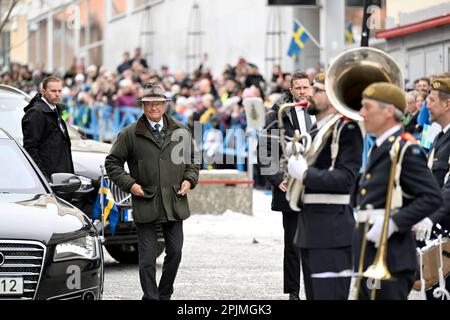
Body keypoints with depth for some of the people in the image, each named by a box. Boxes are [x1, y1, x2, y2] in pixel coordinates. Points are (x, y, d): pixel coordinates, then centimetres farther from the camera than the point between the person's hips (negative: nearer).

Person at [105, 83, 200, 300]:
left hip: (174, 204, 3)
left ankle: (165, 295, 23)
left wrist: (189, 180, 2)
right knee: (147, 258, -2)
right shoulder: (130, 134, -1)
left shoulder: (181, 132, 9)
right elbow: (112, 163, 4)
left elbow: (192, 160, 20)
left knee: (175, 253, 7)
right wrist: (129, 184, -8)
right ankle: (151, 297, 4)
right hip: (145, 205, -3)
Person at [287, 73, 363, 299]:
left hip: (332, 230, -9)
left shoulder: (347, 129, -10)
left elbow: (346, 178, -19)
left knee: (330, 295, -10)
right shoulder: (315, 130, 18)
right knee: (313, 295, 13)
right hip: (309, 229, 9)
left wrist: (306, 174, -19)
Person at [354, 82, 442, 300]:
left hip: (389, 256, -10)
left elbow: (432, 197, -20)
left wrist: (393, 223, -25)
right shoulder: (379, 148, 17)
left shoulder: (406, 149, -14)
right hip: (367, 252, 10)